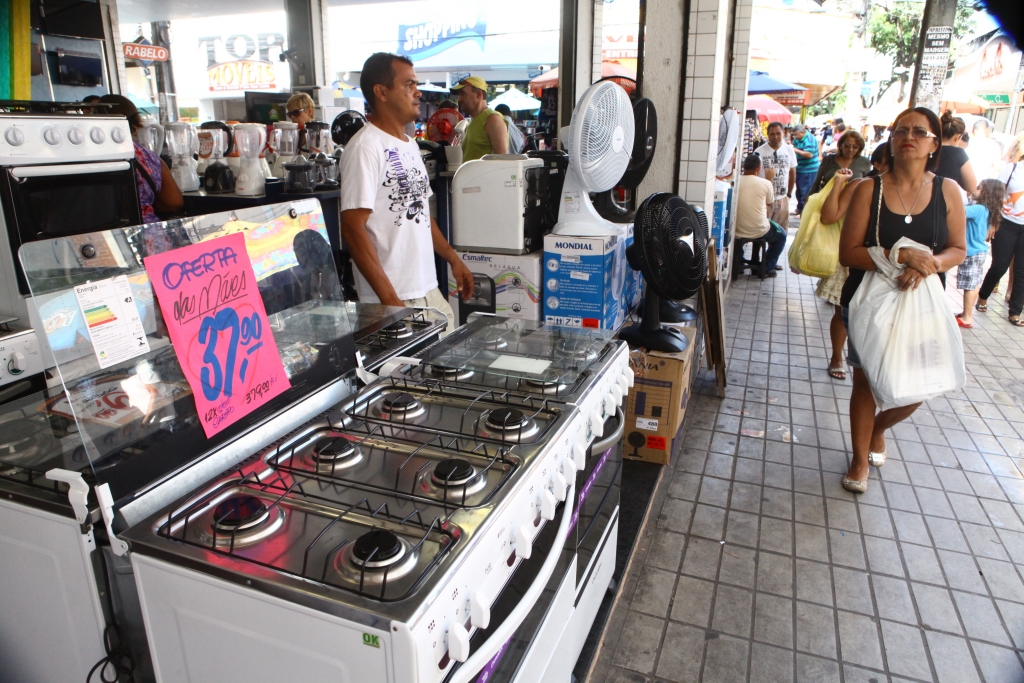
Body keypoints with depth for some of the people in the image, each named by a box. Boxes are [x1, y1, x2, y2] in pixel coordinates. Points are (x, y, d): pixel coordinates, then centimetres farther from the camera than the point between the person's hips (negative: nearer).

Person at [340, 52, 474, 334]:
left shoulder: (410, 145, 15)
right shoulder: (365, 148, -13)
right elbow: (353, 229, -19)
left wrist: (453, 259, 19)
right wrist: (389, 299, -22)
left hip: (430, 290, 8)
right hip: (393, 299, -8)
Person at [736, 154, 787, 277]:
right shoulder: (765, 183, -13)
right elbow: (770, 203, 7)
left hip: (737, 231, 3)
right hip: (759, 232, -3)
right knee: (781, 235, 27)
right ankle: (767, 267, 23)